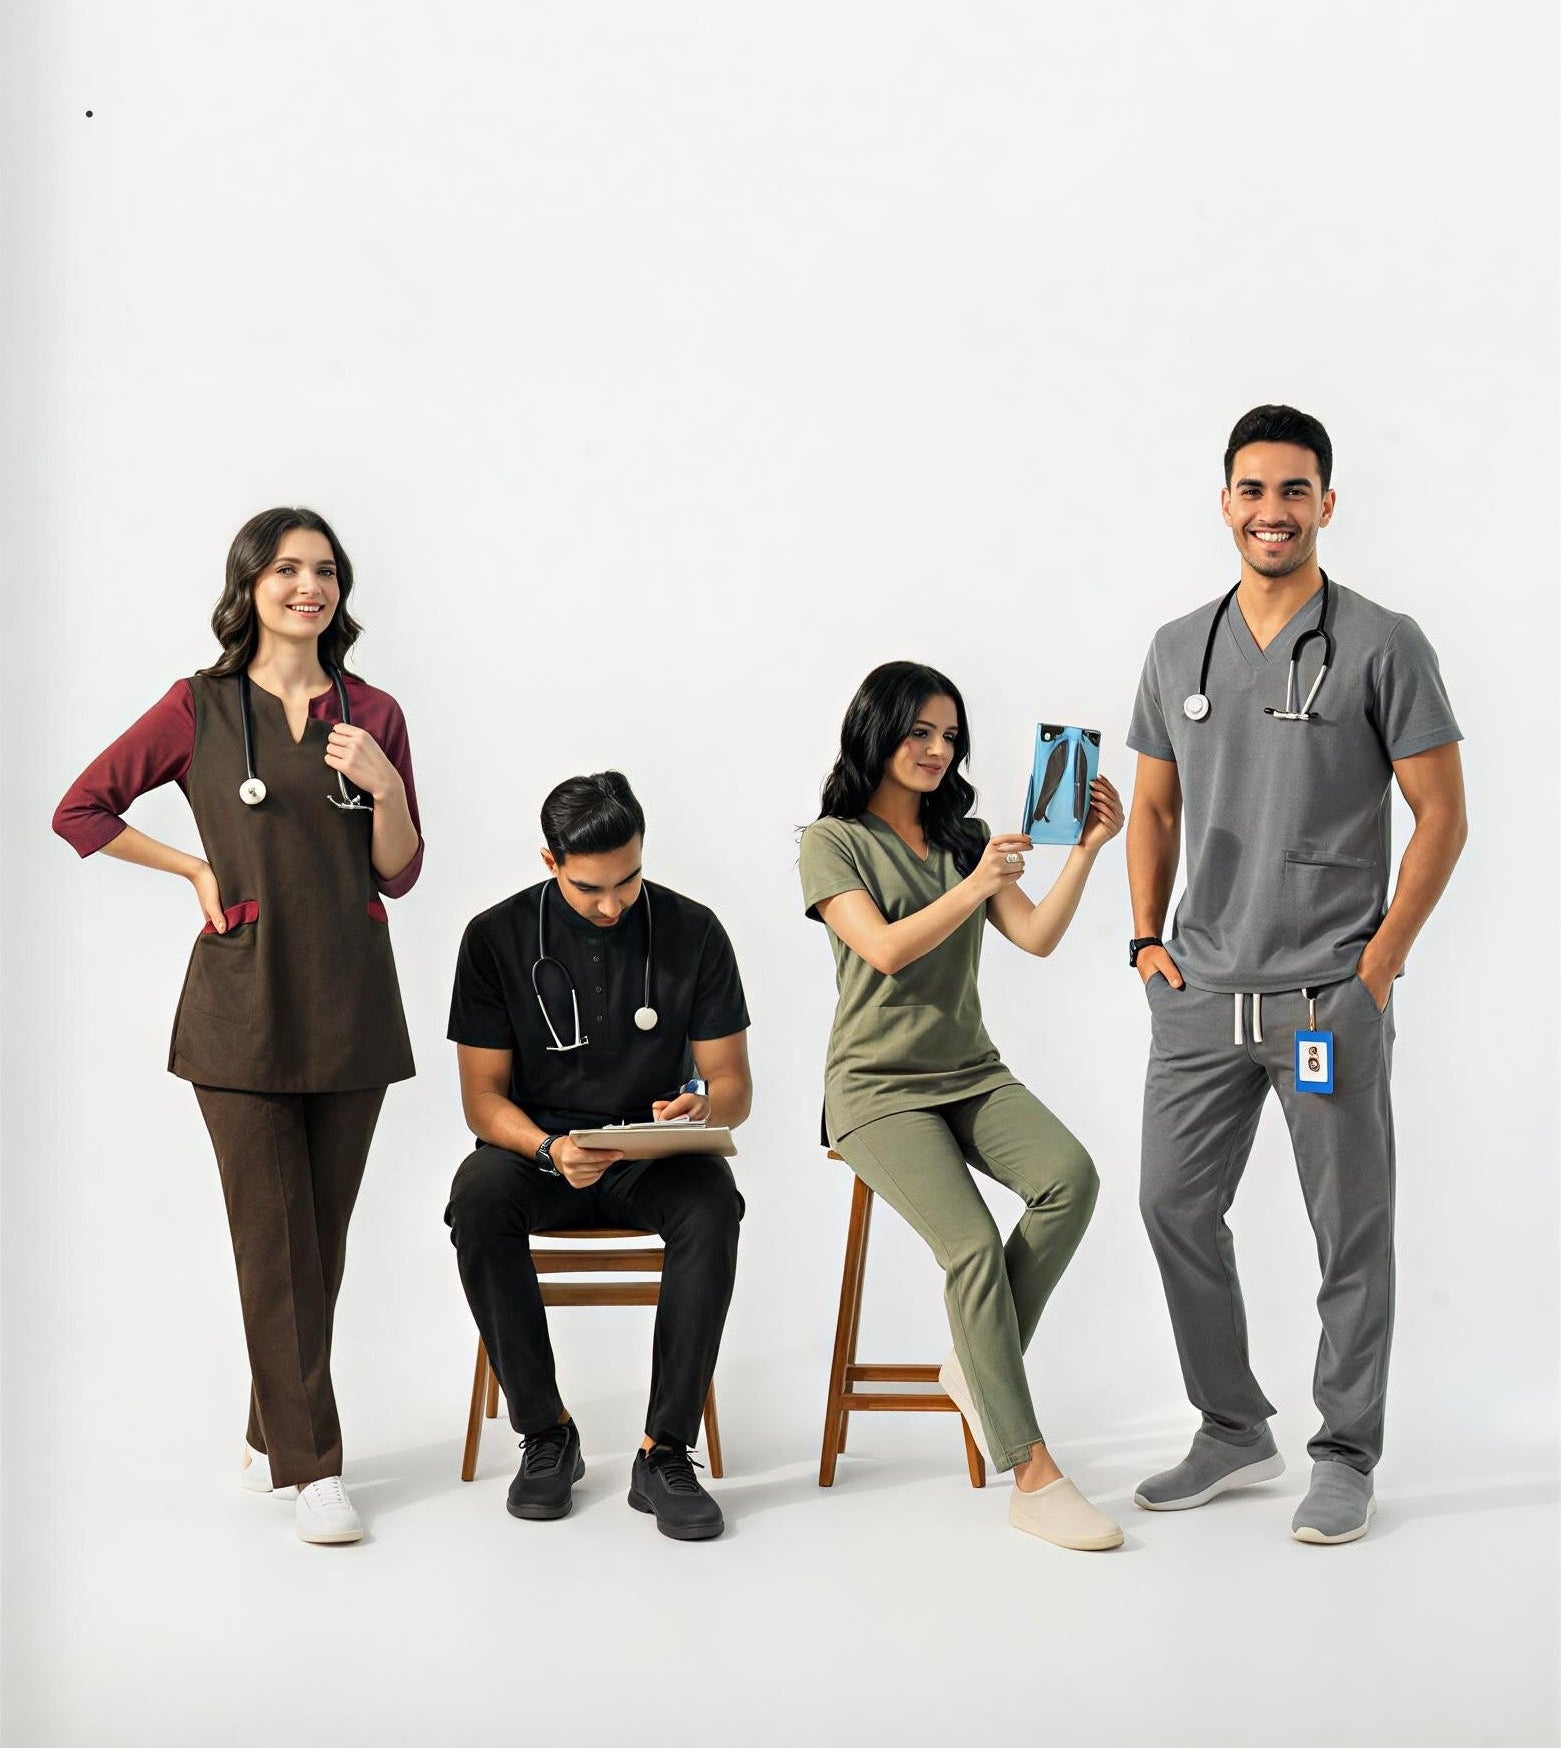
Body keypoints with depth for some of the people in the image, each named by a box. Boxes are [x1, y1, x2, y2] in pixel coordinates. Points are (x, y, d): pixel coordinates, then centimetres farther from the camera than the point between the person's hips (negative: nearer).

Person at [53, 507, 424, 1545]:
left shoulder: (372, 716, 8)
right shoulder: (199, 709, 1)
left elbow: (399, 874, 9)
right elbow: (81, 811, 7)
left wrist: (387, 787, -9)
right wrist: (197, 867, 2)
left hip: (350, 997, 3)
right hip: (245, 999, -3)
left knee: (325, 1233, 8)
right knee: (275, 1237, -5)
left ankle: (274, 1437, 22)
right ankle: (312, 1467, -2)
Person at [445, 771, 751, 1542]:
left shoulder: (693, 931, -5)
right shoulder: (497, 937, -6)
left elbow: (734, 1086, -1)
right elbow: (483, 1095, -5)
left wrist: (703, 1106, -27)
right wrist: (550, 1151, -27)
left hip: (654, 1156, 0)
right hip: (537, 1147, 0)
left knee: (712, 1206, -34)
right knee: (478, 1199, -34)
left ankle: (664, 1454, -27)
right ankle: (546, 1433, -19)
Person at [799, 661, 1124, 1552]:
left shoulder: (965, 837, 16)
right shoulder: (834, 842, 0)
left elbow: (1037, 938, 2)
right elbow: (885, 949, -16)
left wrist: (1088, 848, -11)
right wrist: (975, 886, -28)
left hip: (970, 1073, 5)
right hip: (879, 1086, -5)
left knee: (1070, 1177, -27)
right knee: (974, 1246, -27)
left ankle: (981, 1365, -7)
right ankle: (1033, 1476, -22)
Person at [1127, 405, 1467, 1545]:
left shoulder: (1382, 646, -5)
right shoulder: (1179, 650, 10)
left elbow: (1442, 816, -5)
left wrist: (1379, 963, -9)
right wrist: (1148, 938, 6)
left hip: (1329, 995, -5)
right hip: (1201, 992, 5)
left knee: (1351, 1233, 3)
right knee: (1176, 1206, 7)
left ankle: (1347, 1459, 16)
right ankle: (1234, 1432, 23)